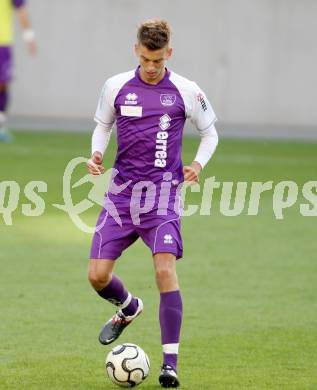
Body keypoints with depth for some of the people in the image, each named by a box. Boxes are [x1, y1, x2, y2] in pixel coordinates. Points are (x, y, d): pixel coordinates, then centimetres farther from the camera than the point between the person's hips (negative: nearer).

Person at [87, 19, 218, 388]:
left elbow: (209, 133, 12)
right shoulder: (116, 87, 2)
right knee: (97, 275, -2)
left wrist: (199, 163, -7)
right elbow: (102, 125, 18)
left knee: (165, 269, -19)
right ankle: (128, 308, 35)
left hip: (162, 194, -3)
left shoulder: (186, 91, -2)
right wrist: (96, 153, -2)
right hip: (122, 191, 3)